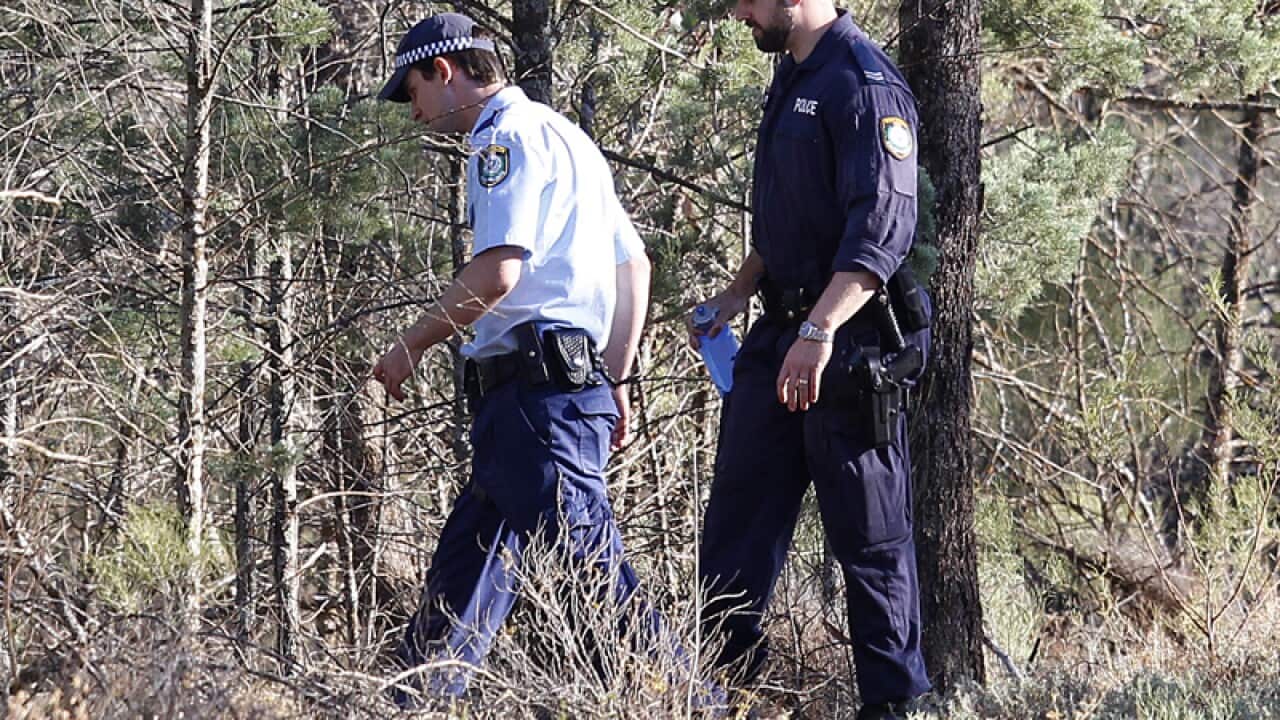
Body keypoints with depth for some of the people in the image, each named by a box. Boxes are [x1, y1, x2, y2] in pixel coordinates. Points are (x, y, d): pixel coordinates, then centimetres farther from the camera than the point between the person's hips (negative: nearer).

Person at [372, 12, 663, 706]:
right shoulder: (562, 135, 25)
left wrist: (411, 346, -7)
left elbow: (497, 271, -18)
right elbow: (633, 265, 25)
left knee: (592, 569, -16)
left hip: (538, 393, -10)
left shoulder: (507, 136, -6)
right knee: (462, 572, 14)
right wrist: (614, 381, 25)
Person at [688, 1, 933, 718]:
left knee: (871, 535, -1)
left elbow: (883, 227, -25)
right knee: (738, 514, 9)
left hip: (850, 341, -9)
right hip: (783, 334, 10)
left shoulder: (864, 83, -16)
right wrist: (737, 294, 22)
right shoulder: (792, 79, 15)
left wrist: (819, 332, -33)